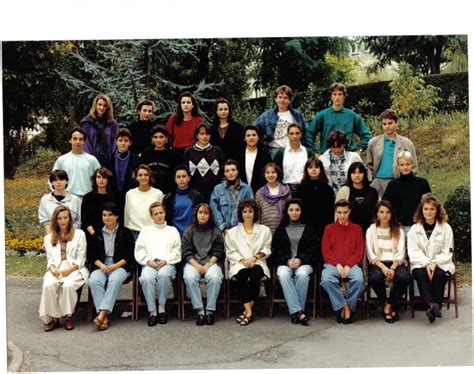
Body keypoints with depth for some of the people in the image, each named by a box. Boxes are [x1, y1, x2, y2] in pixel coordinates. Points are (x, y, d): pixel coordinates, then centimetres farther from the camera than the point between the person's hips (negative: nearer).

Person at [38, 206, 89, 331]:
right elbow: (49, 259, 15)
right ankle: (53, 317, -21)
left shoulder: (79, 234, 13)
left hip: (74, 269, -2)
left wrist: (69, 270, -11)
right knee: (48, 285, -31)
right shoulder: (49, 238, 22)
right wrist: (52, 269, -9)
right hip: (56, 270, 2)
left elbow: (80, 258, 5)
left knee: (68, 285, -35)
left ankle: (68, 316, -18)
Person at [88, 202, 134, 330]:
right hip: (101, 265, 3)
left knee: (115, 279, -36)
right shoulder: (97, 233, 17)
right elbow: (91, 254, 13)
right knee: (94, 280, -30)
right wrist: (101, 265, -7)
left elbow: (130, 255, 2)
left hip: (120, 265, -2)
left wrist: (115, 266, -11)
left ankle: (102, 314, -42)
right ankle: (104, 317, -35)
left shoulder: (125, 232, 9)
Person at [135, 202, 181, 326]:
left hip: (167, 263, -1)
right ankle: (152, 311, -29)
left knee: (164, 274, -38)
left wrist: (166, 260, -6)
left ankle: (162, 308, -25)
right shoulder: (145, 230, 26)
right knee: (146, 278, -35)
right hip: (149, 263, 1)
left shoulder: (172, 230, 24)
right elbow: (139, 251, 14)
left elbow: (177, 251, 12)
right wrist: (148, 261, -5)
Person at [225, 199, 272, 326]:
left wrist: (254, 258, -8)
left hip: (257, 263, 0)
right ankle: (249, 311, -35)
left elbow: (267, 249, 10)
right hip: (239, 264, 0)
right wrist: (242, 260, -10)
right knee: (241, 275, -34)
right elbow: (230, 252, 8)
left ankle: (248, 309, -29)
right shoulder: (232, 232, 16)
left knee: (255, 273, -35)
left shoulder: (264, 230, 16)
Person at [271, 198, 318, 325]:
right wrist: (288, 260, -5)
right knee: (283, 275, -34)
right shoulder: (281, 229, 19)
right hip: (285, 263, 1)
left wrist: (300, 260, -7)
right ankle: (298, 311, -38)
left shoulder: (309, 228, 16)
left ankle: (296, 312, -31)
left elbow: (314, 249, 9)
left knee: (302, 274, -36)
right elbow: (275, 250, 13)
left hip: (304, 263, -1)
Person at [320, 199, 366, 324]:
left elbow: (359, 251, 7)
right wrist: (338, 265, -9)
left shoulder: (356, 228, 14)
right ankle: (343, 307, -18)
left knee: (359, 279, -33)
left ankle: (349, 307, -12)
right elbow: (325, 251, 6)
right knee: (326, 279, -33)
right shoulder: (329, 228, 13)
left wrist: (348, 266, -8)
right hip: (332, 264, 0)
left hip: (351, 265, 0)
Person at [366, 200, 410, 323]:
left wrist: (392, 268, -17)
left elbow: (400, 253, 2)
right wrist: (383, 267, -18)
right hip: (378, 263, -1)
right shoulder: (371, 231, 11)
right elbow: (371, 254, 0)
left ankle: (389, 305, -11)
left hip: (395, 263, 1)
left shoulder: (398, 231, 14)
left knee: (404, 276, -33)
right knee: (375, 277, -35)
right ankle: (387, 305, -10)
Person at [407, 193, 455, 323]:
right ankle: (432, 305, -41)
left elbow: (447, 252, 2)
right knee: (420, 274, -32)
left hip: (441, 264, 0)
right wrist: (426, 264, -17)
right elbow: (414, 252, 0)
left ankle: (434, 307, -26)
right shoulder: (414, 229, 9)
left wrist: (435, 263, -15)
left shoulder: (446, 228, 7)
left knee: (439, 274, -33)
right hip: (421, 264, 1)